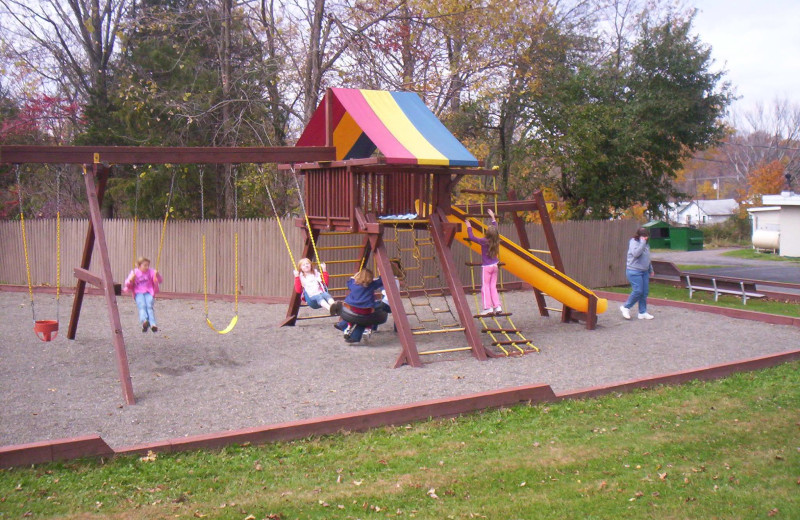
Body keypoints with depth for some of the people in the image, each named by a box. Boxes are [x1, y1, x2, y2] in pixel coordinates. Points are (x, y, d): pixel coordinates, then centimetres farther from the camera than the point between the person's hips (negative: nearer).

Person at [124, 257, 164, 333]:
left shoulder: (150, 272, 10)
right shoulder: (134, 272, 8)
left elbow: (161, 281, 8)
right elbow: (127, 284, 8)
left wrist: (157, 275, -13)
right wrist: (131, 279, -14)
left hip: (149, 293, 1)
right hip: (138, 293, -1)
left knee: (149, 306, -27)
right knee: (142, 306, -29)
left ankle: (153, 324, -43)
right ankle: (144, 321, -55)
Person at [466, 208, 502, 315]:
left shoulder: (484, 241, -17)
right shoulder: (496, 241, 0)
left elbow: (471, 237, -11)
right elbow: (495, 230, 18)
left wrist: (469, 227, 3)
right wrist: (493, 217, 29)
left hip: (486, 267, -6)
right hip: (494, 266, 6)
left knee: (485, 287, 0)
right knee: (493, 287, 12)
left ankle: (488, 307, -3)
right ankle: (497, 306, 8)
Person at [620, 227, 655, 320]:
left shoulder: (646, 243, 14)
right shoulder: (634, 242, -10)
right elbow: (636, 253, -29)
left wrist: (650, 269, 28)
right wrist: (642, 242, -25)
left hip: (644, 271, 8)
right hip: (634, 271, -8)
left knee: (645, 292, 5)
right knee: (638, 291, -12)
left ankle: (642, 313, 12)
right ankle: (626, 307, 5)